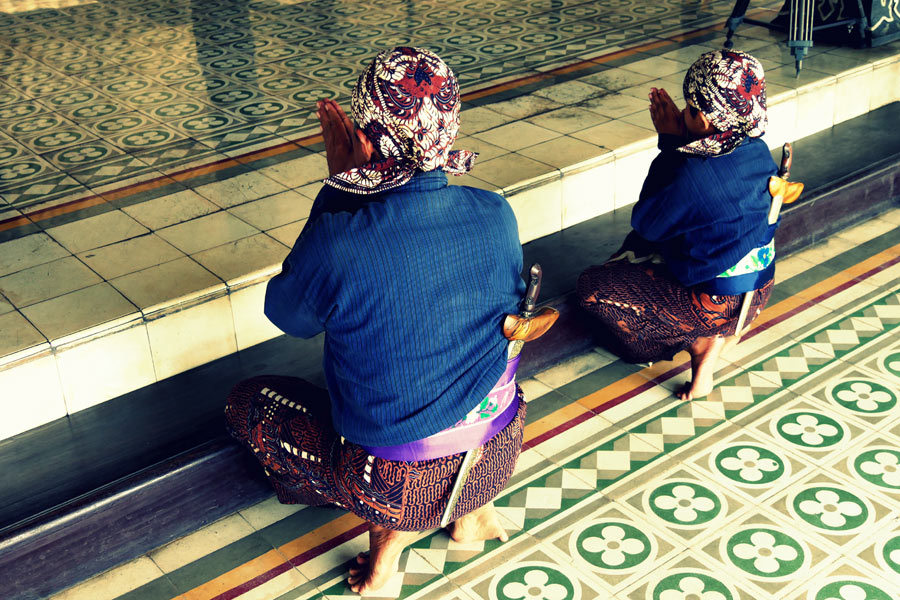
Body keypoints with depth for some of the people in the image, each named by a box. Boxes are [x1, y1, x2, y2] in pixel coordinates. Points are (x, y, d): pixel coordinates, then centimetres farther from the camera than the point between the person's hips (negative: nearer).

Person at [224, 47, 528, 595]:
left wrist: (338, 185, -4)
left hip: (398, 479, -4)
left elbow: (287, 315, -3)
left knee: (246, 402, 18)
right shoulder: (498, 216, -13)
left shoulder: (337, 241, -27)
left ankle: (393, 526, 9)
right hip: (496, 456, 5)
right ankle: (471, 509, 22)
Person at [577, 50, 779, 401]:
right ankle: (720, 333, 15)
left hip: (718, 302, -8)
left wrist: (671, 143, -11)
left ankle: (700, 343, -3)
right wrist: (677, 139, -4)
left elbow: (645, 221, -13)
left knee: (591, 287, 0)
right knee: (636, 250, 26)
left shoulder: (693, 175, -31)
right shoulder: (757, 151, -7)